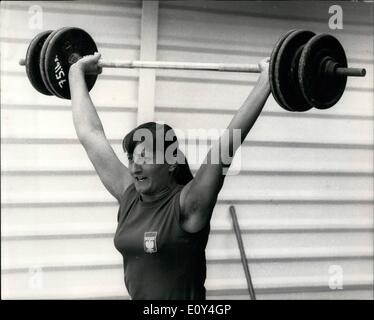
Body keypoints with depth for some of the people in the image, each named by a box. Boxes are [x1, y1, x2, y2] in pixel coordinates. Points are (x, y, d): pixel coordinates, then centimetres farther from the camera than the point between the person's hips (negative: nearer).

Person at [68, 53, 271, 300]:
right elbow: (89, 133, 5)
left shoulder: (187, 205, -15)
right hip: (136, 295, 6)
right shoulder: (129, 196, 0)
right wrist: (76, 72, 10)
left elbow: (229, 142, -23)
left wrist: (265, 83, -25)